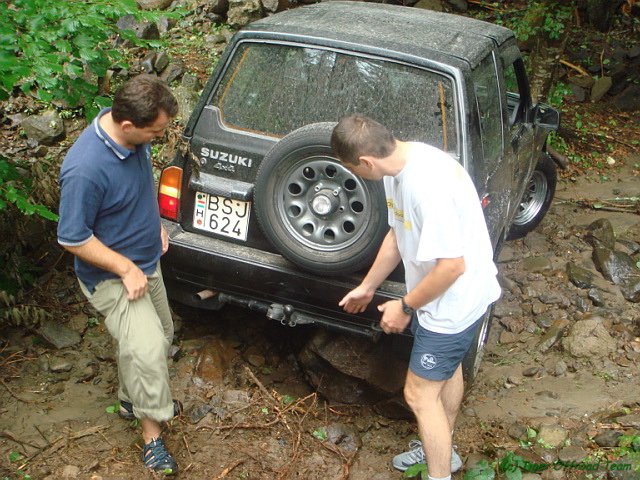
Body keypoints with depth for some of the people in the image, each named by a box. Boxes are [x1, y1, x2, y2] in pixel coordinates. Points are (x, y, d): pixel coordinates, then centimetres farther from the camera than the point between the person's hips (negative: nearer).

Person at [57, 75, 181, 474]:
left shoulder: (134, 136, -10)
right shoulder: (86, 168, -35)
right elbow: (73, 239, -26)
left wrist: (154, 224, 8)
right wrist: (126, 269, -23)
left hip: (146, 262, 9)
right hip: (112, 276, -8)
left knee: (159, 336, 21)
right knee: (147, 349, -17)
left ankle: (133, 398, 45)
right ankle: (152, 433, 4)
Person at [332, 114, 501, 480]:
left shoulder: (428, 185, -36)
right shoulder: (399, 165, -5)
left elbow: (452, 265, -31)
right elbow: (398, 234, 9)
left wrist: (406, 307, -17)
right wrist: (367, 287, 17)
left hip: (456, 297, -10)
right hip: (446, 294, 10)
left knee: (421, 393, -1)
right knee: (448, 369, 28)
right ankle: (442, 450, 50)